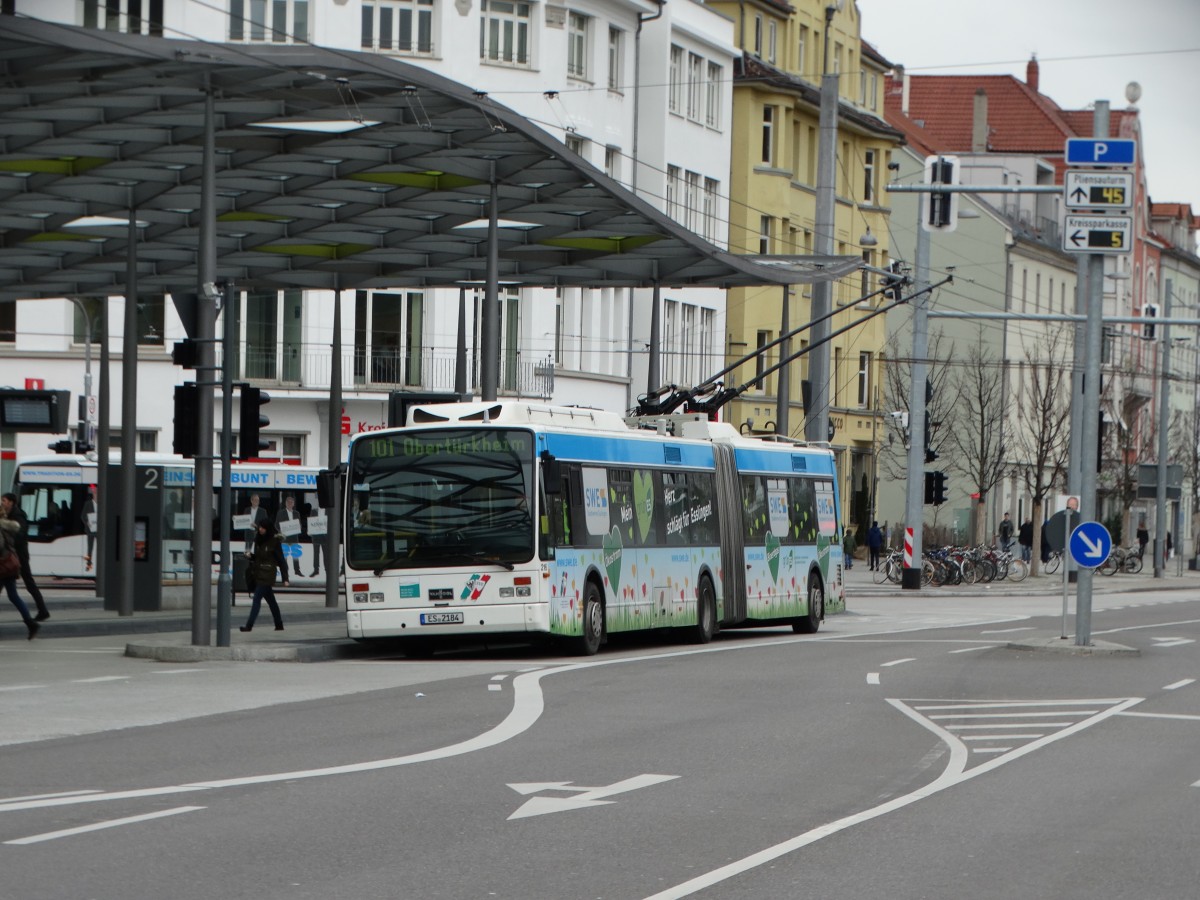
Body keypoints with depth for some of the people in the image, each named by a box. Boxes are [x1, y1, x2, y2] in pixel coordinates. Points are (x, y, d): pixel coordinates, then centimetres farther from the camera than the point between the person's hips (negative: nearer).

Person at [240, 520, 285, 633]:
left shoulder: (274, 541, -9)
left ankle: (249, 625, -16)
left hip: (267, 574, -7)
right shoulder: (258, 540, 10)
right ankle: (279, 624, 23)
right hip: (259, 573, 7)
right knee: (270, 600, 14)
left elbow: (280, 559, -8)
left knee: (256, 599, -13)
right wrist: (251, 555, -2)